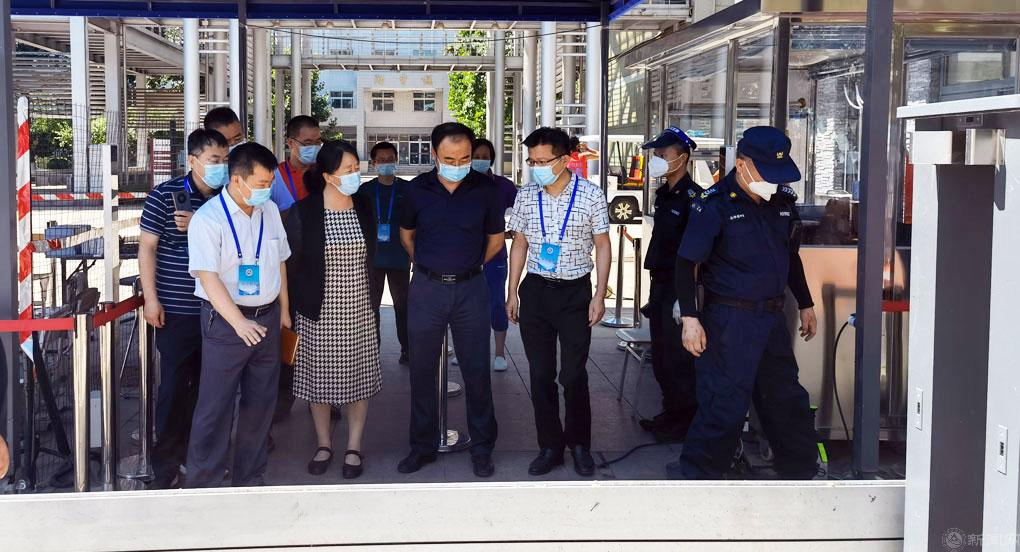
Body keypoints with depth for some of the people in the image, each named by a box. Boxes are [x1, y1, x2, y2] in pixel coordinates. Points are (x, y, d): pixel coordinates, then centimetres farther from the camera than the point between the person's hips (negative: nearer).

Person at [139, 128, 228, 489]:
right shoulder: (165, 195, -5)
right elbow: (147, 247, -4)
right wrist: (151, 298, -9)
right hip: (176, 310, -4)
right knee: (174, 386, 0)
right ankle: (166, 464, 12)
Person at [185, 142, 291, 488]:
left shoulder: (270, 211, 6)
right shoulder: (208, 219, -15)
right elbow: (208, 277, -22)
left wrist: (284, 309, 17)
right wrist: (239, 322, -32)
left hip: (267, 318, 6)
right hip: (226, 321, -6)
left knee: (260, 402, 14)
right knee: (216, 407, -2)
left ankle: (250, 479, 28)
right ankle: (202, 484, 9)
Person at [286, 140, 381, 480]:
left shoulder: (363, 208, 2)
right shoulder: (303, 213, -9)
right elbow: (292, 261, -3)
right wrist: (295, 306, -2)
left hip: (358, 311, 3)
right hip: (318, 312, -3)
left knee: (359, 378, 6)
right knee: (319, 378, 8)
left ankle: (354, 448, 19)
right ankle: (324, 445, 25)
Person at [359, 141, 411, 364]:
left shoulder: (407, 189, 3)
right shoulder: (365, 190, 7)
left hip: (399, 256, -1)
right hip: (372, 255, 1)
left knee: (402, 302, 4)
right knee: (370, 304, 4)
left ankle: (406, 348, 9)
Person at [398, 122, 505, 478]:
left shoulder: (484, 189, -3)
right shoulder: (418, 189, -1)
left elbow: (496, 238, 10)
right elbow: (406, 234, 16)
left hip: (470, 289, -1)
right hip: (426, 290, 1)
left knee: (477, 371, 3)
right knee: (422, 371, 7)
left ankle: (482, 448, 16)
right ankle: (423, 446, 21)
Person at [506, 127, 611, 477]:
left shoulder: (591, 195, -7)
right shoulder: (526, 196, 2)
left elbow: (603, 246, -1)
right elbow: (520, 244, 11)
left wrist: (599, 295, -6)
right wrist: (512, 293, 8)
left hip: (575, 291, -3)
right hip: (535, 291, 3)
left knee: (573, 375, 0)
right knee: (541, 374, 6)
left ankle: (579, 444, 18)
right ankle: (550, 446, 17)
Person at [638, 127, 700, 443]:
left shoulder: (692, 197, -15)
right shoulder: (664, 194, 14)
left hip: (678, 286, -9)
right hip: (660, 284, 9)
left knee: (677, 357, -3)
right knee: (660, 356, 15)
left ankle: (686, 420, 8)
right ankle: (671, 413, 27)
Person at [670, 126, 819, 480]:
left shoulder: (784, 201, 7)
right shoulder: (714, 205, -13)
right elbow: (686, 262, -12)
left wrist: (806, 305, 23)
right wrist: (690, 318, -17)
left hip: (772, 316, 7)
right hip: (729, 318, -7)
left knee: (787, 398, 17)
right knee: (726, 401, -5)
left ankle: (802, 470, 32)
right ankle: (695, 474, 9)